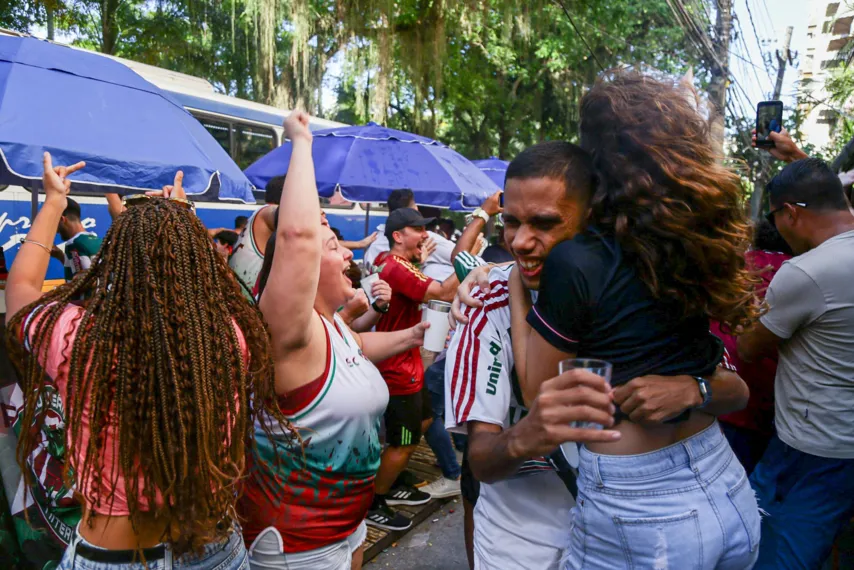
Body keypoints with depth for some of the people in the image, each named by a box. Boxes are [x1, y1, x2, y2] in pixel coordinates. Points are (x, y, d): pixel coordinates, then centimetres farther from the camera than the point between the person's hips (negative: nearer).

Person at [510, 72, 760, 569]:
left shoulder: (575, 263, -21)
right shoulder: (704, 243, -4)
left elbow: (537, 392, -7)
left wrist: (517, 287, -1)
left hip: (635, 510, -5)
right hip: (732, 491, 6)